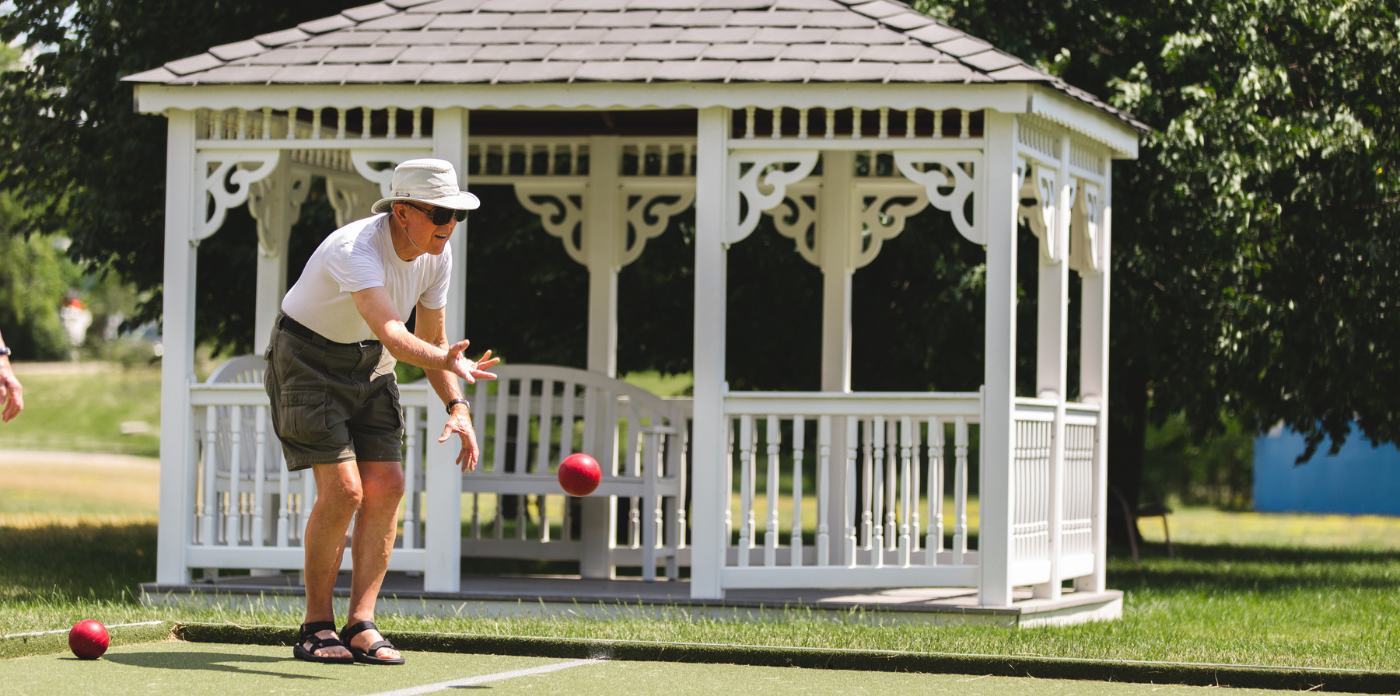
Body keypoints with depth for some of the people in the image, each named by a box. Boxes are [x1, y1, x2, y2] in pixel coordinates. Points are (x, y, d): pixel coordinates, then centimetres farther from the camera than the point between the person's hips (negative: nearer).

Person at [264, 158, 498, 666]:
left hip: (369, 367, 7)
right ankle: (317, 628, -4)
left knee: (386, 487, -7)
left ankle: (360, 625, -3)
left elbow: (431, 339, 4)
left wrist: (456, 406, -10)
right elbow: (392, 333, -47)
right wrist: (448, 362, -65)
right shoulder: (356, 249, -33)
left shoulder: (437, 254, -7)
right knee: (342, 491, -17)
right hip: (308, 360, -7)